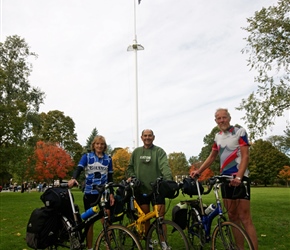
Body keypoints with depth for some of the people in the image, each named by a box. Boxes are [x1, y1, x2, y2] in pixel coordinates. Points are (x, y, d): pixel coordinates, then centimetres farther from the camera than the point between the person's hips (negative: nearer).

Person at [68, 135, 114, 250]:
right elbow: (79, 169, -14)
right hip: (89, 193, -1)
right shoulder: (86, 157, 1)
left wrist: (111, 194, 3)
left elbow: (110, 178, 9)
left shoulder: (108, 159, 7)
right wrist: (73, 178, -35)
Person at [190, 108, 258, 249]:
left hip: (239, 178, -6)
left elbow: (245, 156, -12)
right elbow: (212, 157, 21)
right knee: (233, 217, 8)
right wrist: (198, 171, 11)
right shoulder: (217, 137, 13)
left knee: (245, 219, -10)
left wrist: (239, 176, -25)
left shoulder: (240, 132, -5)